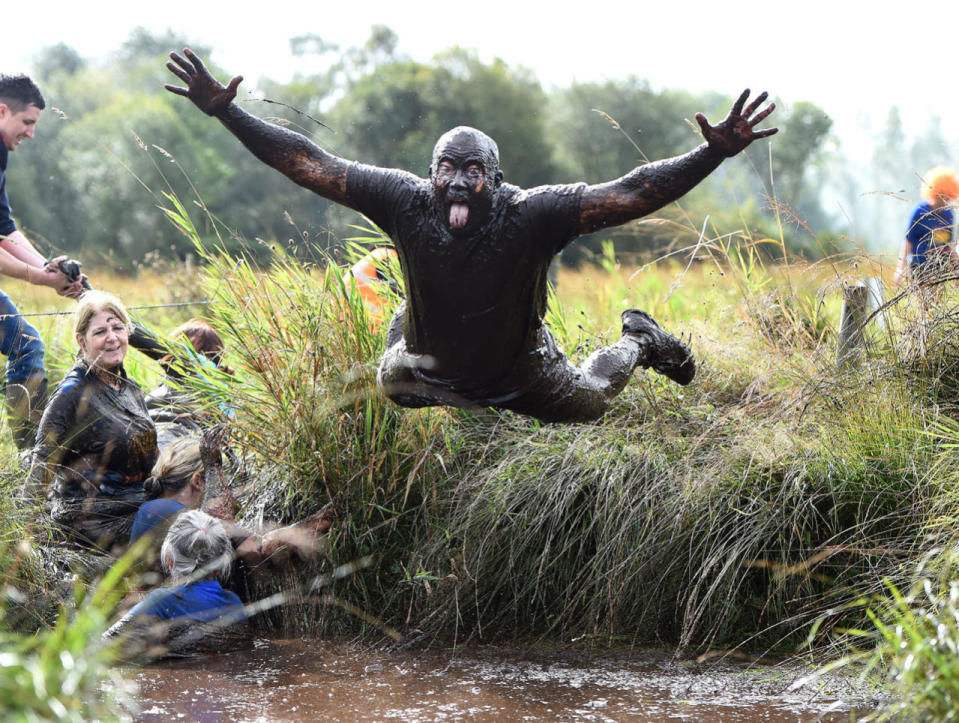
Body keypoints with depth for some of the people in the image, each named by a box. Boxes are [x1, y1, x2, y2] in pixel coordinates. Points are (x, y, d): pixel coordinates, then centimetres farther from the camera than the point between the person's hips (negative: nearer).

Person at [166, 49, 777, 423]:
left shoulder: (529, 215, -37)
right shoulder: (406, 202, -31)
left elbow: (629, 195, -44)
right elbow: (308, 164, -30)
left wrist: (714, 155, -56)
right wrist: (224, 112, -36)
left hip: (522, 372, -2)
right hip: (431, 369, 2)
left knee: (588, 403, 23)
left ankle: (639, 341, 52)